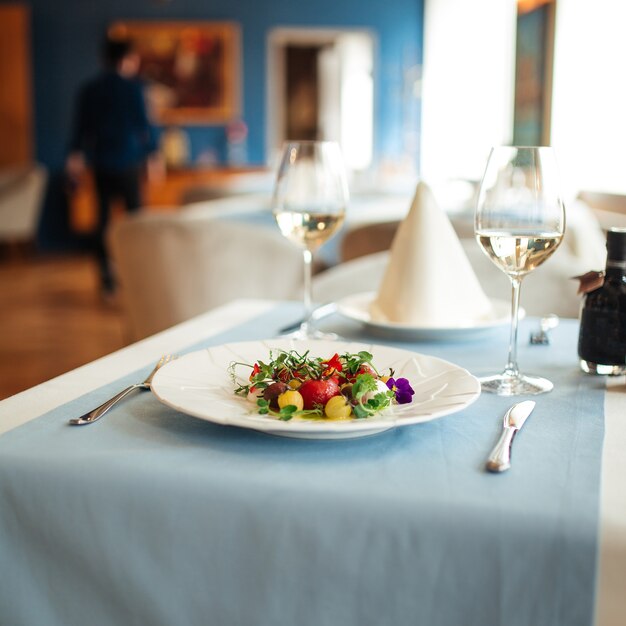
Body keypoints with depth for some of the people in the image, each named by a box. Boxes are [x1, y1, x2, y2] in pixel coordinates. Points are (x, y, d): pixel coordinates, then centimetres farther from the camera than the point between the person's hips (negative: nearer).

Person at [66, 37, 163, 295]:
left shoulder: (88, 89, 6)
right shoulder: (132, 87, -8)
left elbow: (80, 126, 10)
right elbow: (144, 123, -10)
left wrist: (76, 155, 18)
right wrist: (154, 155, -3)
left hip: (100, 162, 4)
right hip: (128, 160, -4)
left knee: (103, 216, 9)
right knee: (134, 214, 4)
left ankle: (106, 275, 9)